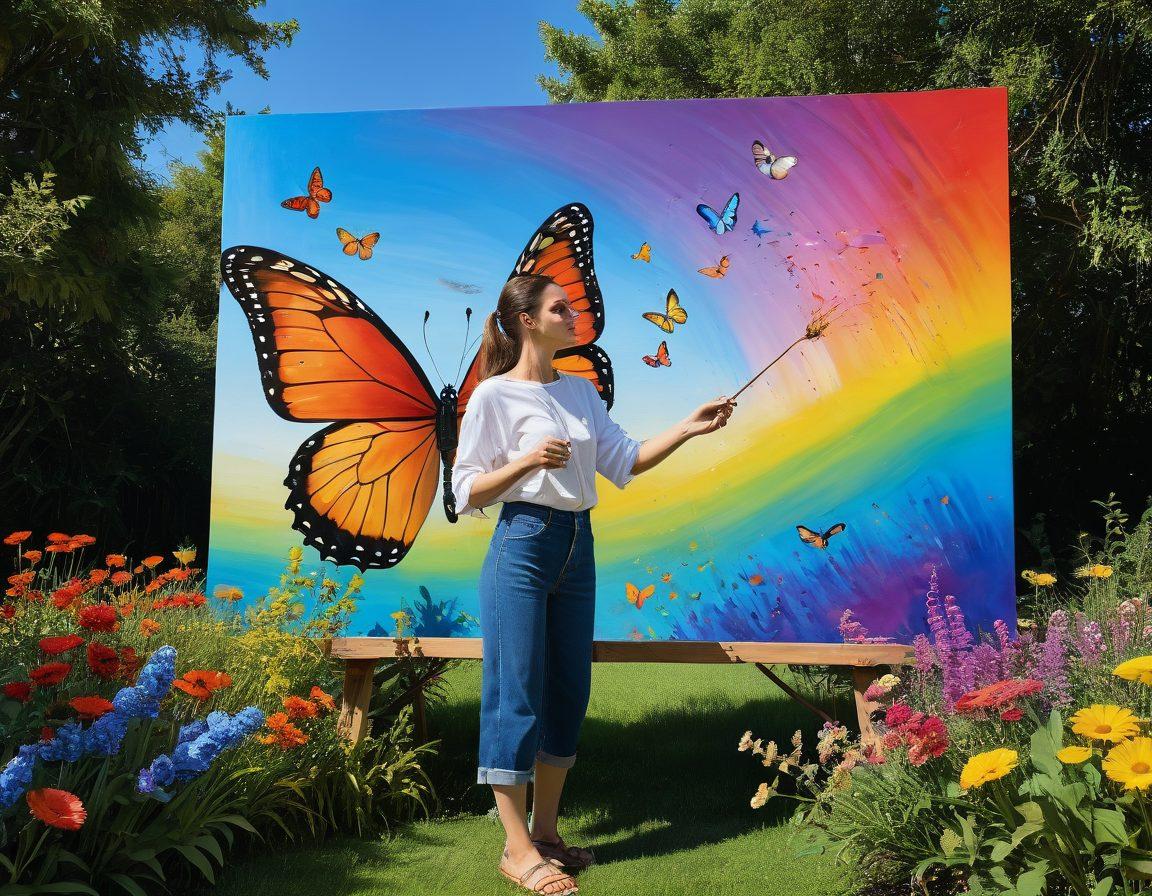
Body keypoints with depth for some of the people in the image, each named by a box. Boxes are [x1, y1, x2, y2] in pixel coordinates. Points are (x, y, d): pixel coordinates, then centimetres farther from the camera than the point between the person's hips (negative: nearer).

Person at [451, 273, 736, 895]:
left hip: (577, 549, 7)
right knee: (516, 692, -2)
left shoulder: (581, 391, 14)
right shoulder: (494, 394, -5)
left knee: (568, 692, 11)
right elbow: (467, 493, -6)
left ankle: (545, 831, 24)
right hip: (522, 546, -7)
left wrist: (688, 428, 1)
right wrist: (526, 462, -21)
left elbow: (624, 463, 10)